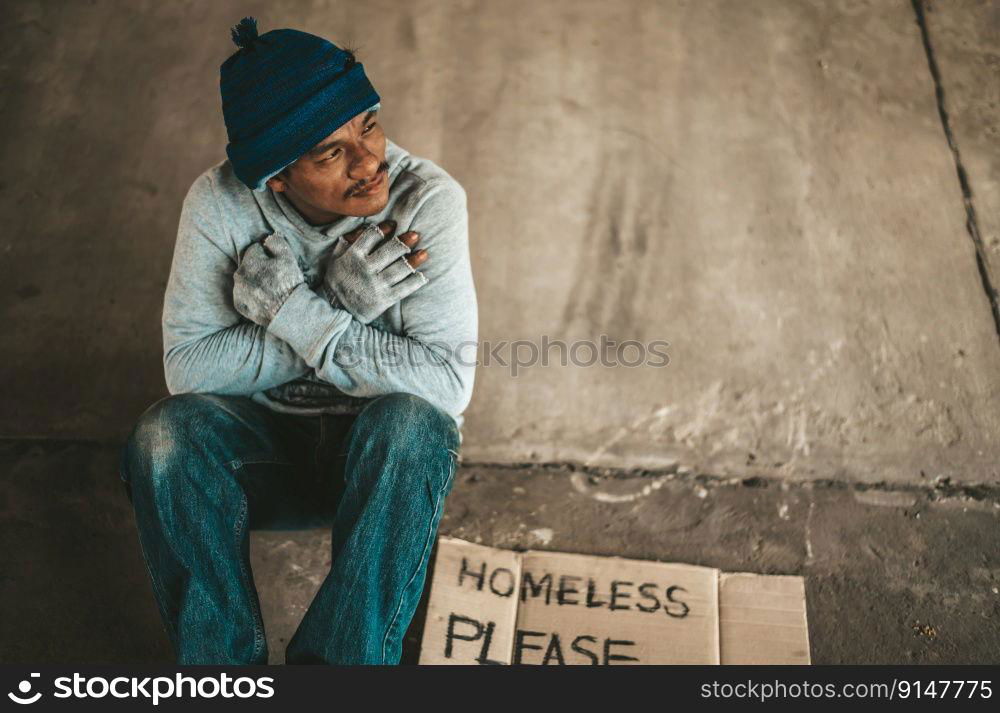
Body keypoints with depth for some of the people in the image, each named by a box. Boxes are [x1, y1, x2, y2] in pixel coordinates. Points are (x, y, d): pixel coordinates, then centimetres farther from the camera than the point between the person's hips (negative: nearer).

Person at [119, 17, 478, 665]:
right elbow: (187, 366, -18)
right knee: (168, 431, -28)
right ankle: (223, 661, -14)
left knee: (410, 423, -34)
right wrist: (341, 310, -26)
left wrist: (296, 314, -28)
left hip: (382, 455, -1)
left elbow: (449, 382, -25)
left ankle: (341, 657, -23)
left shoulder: (428, 199, -19)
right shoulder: (221, 203, -14)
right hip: (263, 443, 2)